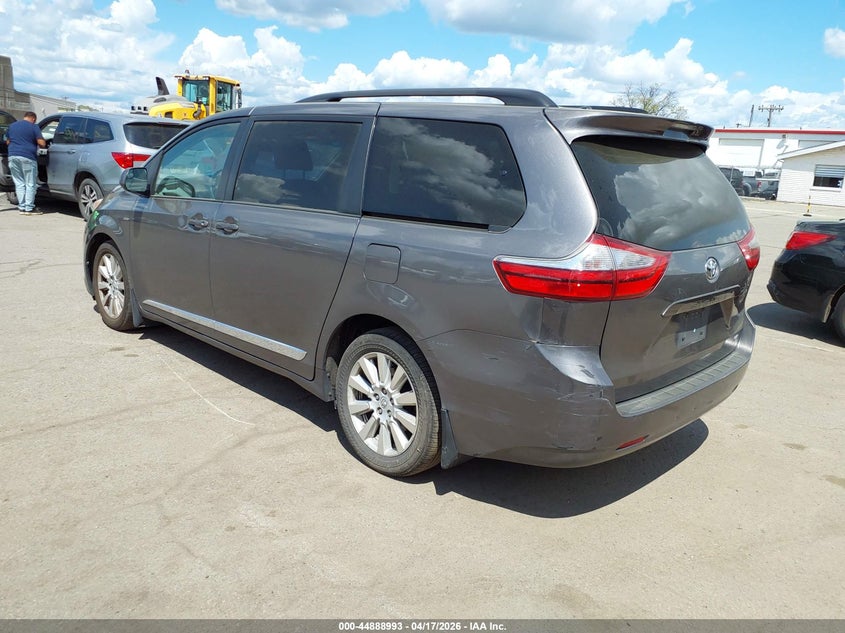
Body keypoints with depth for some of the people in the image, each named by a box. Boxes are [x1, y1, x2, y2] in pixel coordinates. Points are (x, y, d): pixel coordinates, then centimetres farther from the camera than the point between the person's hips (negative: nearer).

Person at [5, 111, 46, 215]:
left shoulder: (12, 126, 15)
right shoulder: (33, 127, -3)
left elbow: (7, 142, 22)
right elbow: (42, 144, -9)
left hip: (13, 157, 5)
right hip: (28, 157, -5)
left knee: (19, 184, 10)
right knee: (30, 184, 0)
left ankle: (22, 207, 10)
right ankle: (29, 208, -1)